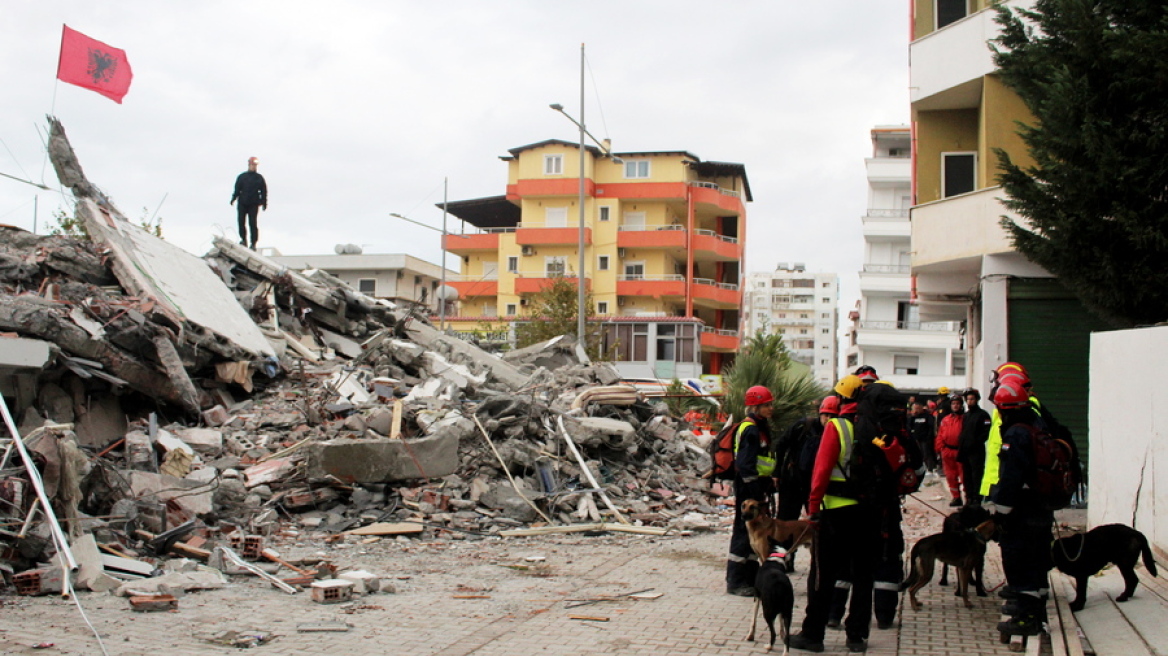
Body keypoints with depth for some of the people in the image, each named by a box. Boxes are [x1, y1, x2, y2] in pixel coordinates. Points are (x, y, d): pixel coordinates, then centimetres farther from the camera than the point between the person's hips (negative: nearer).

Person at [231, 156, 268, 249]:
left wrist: (264, 203, 2)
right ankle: (243, 239, 15)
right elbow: (237, 189, 8)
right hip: (242, 203, 2)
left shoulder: (259, 178, 8)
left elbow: (264, 191, 8)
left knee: (253, 224, -5)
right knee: (241, 222, 1)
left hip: (254, 204, -2)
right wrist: (233, 199, -4)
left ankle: (253, 243, -2)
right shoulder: (242, 177, 9)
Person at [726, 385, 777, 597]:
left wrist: (769, 487, 22)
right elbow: (745, 464, -22)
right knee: (745, 531, -6)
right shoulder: (750, 430, -16)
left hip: (759, 486, 10)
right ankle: (735, 581, 0)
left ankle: (751, 578, 24)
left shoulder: (761, 428, 16)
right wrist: (757, 492, -24)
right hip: (749, 486, -10)